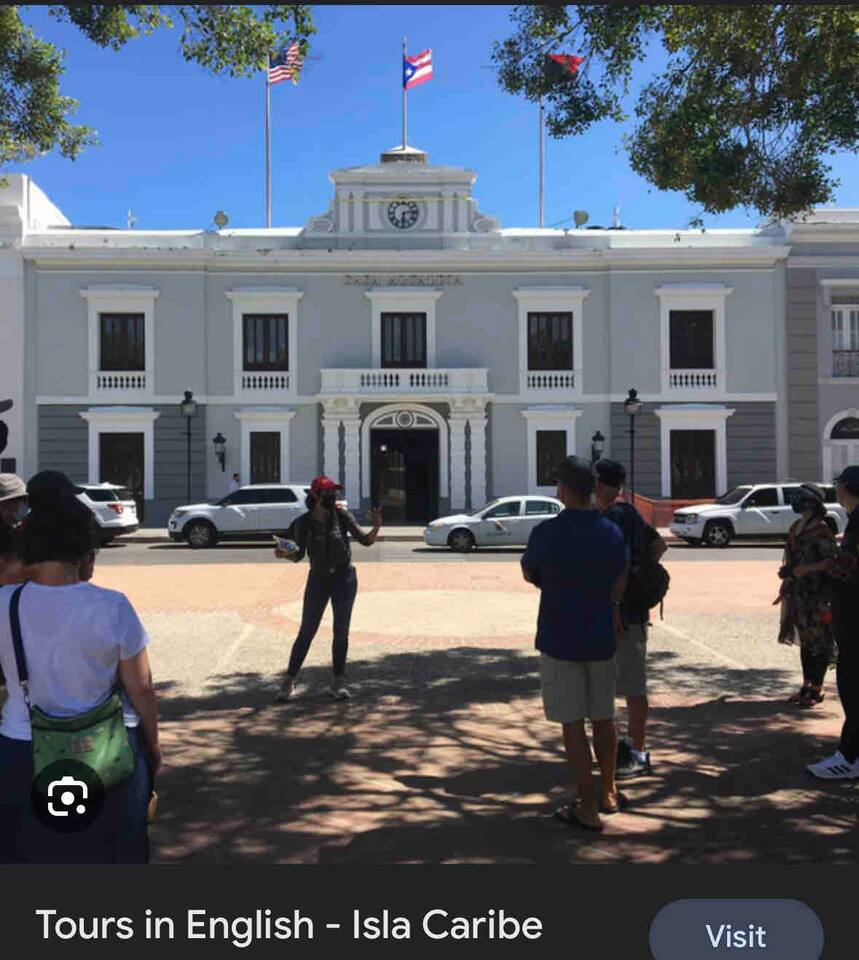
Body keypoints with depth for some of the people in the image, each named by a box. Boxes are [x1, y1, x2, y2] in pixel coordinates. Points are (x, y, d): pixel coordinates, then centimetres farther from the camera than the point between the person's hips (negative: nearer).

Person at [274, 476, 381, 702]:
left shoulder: (342, 516, -6)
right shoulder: (303, 522, -7)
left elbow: (366, 540, -6)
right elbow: (299, 556, 0)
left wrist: (377, 526, -24)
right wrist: (284, 554, -20)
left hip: (344, 578, 1)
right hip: (318, 579, 0)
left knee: (341, 631, 3)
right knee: (306, 632, 1)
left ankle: (338, 682, 14)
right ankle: (289, 681, 12)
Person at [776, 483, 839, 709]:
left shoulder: (821, 529, -13)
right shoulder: (796, 527, 12)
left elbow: (831, 561, -18)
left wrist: (798, 571, -22)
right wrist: (786, 588, 18)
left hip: (817, 595, -8)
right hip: (798, 594, 8)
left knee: (819, 642, 1)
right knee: (805, 641, 14)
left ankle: (816, 690, 9)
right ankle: (806, 687, 23)